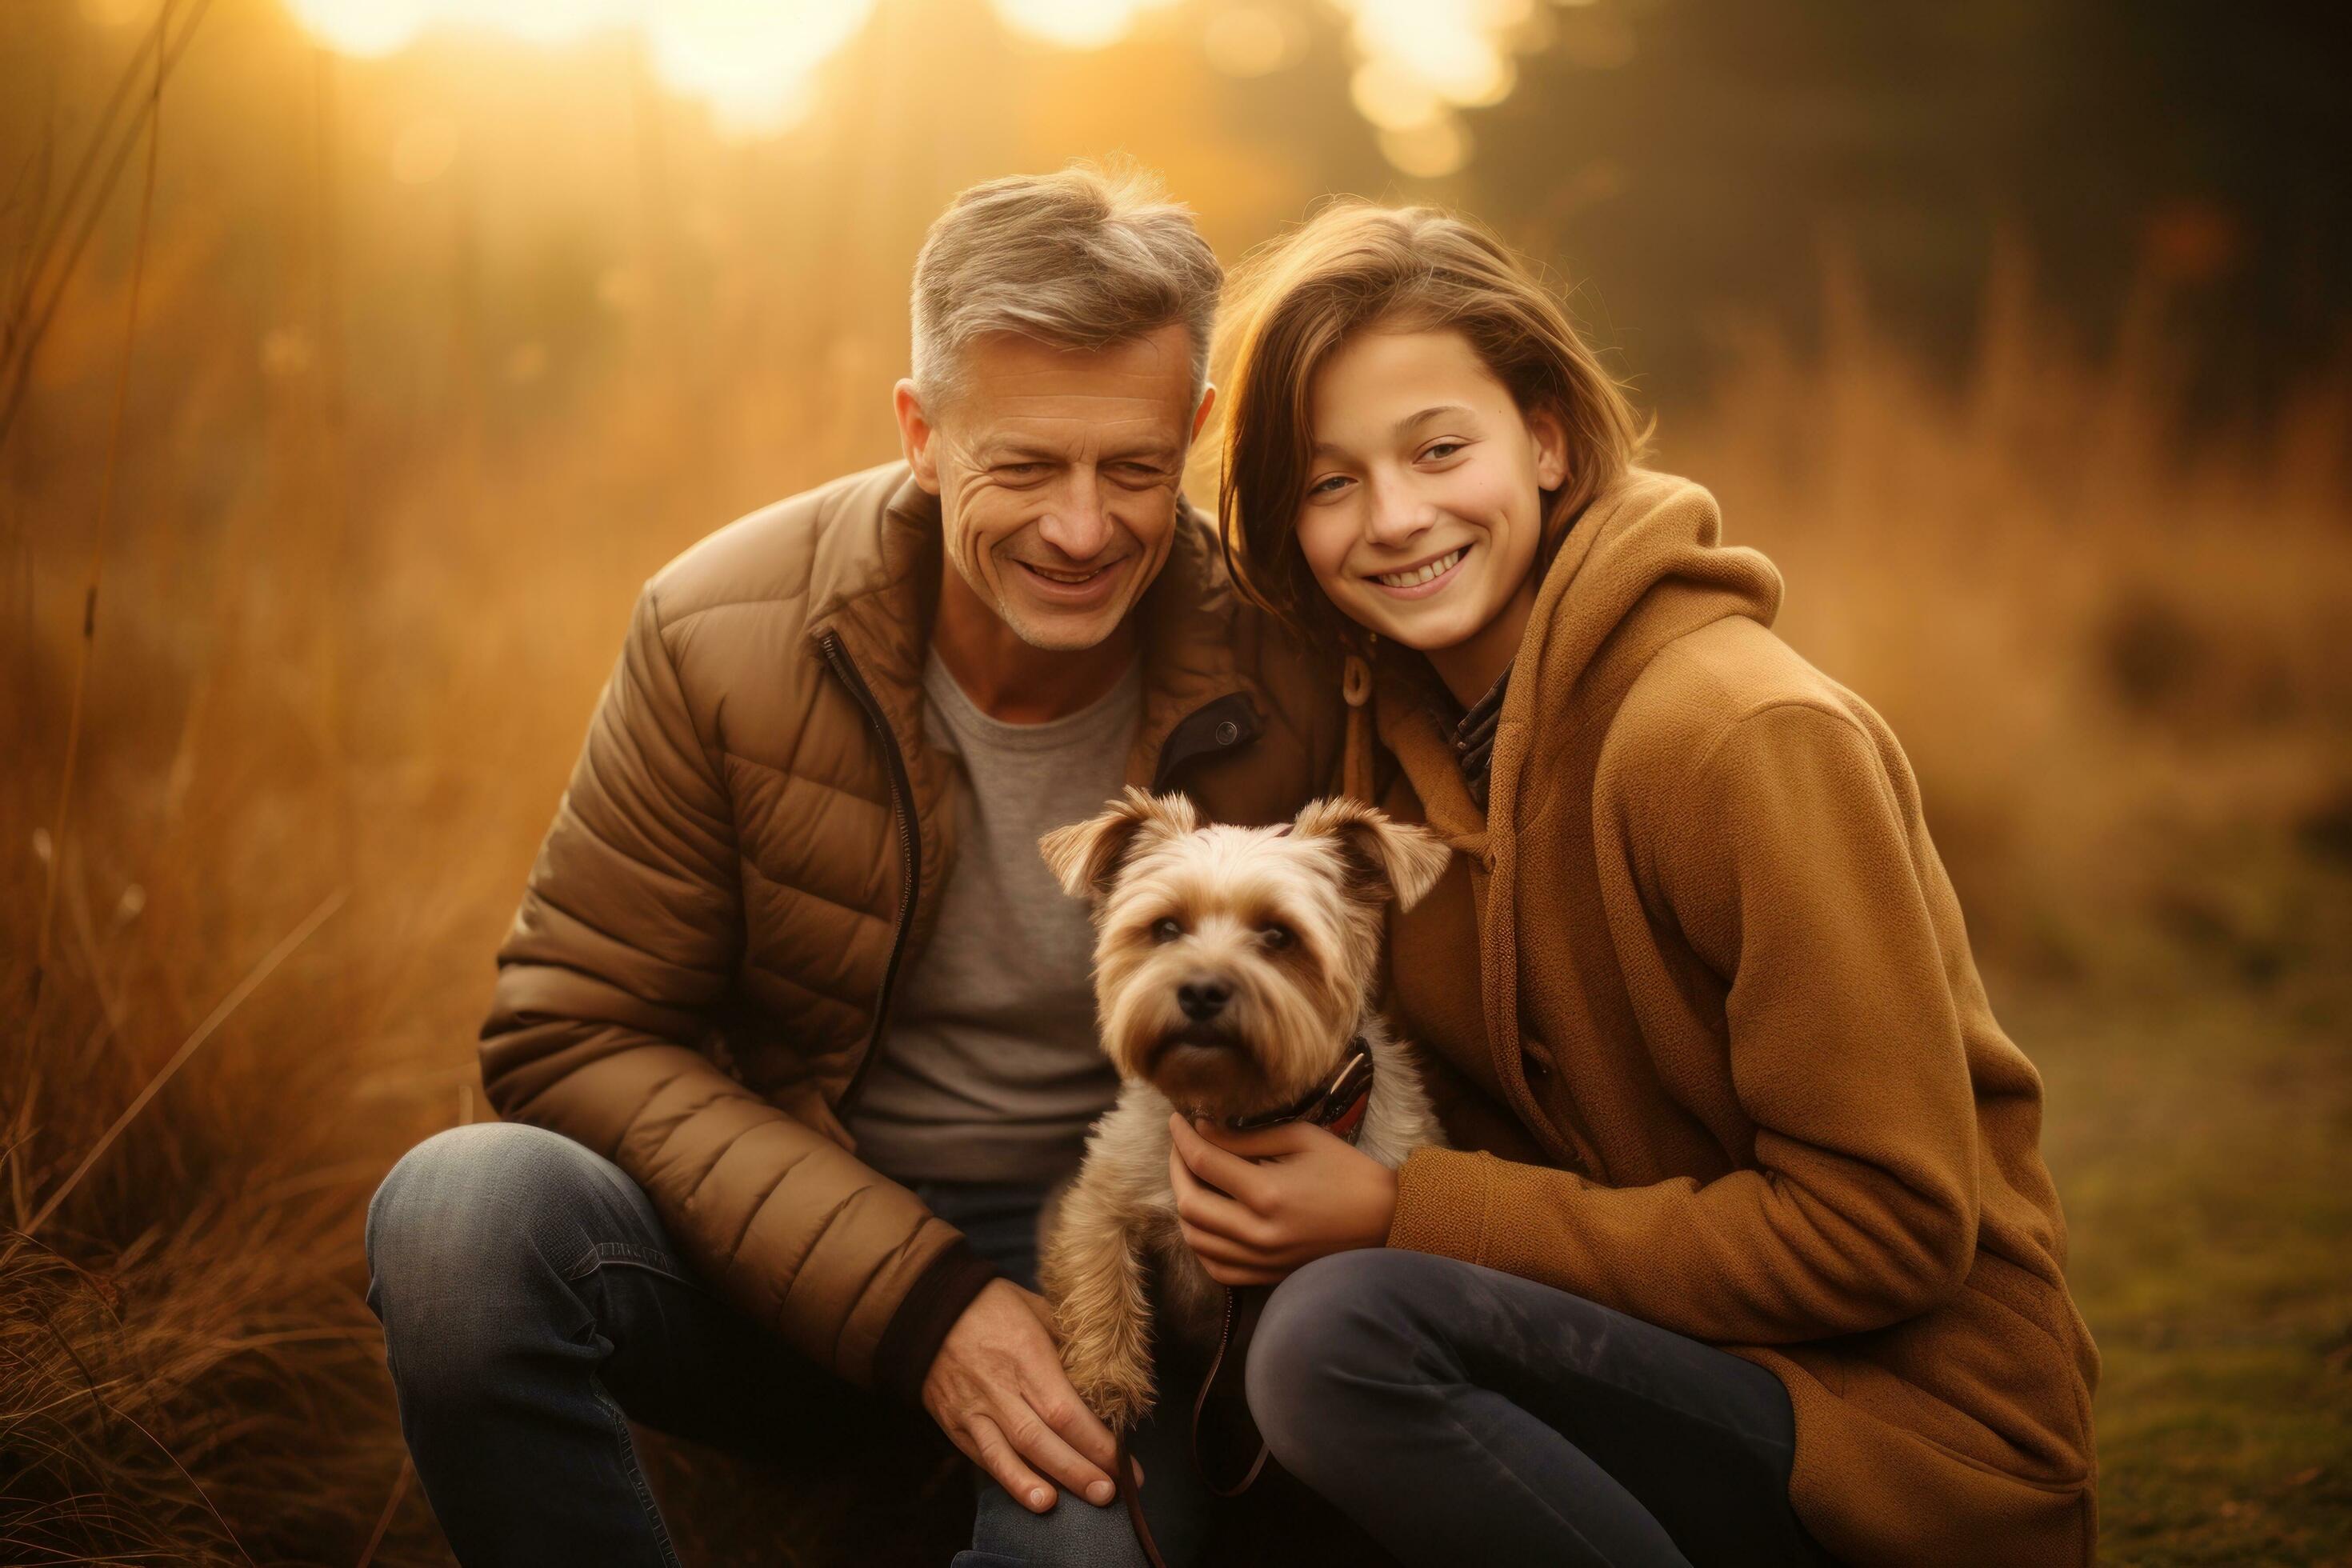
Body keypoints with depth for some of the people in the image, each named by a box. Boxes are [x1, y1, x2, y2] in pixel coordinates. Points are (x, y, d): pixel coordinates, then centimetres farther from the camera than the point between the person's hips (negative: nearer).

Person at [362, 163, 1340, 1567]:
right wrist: (913, 1300, -22)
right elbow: (572, 1034, -11)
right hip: (788, 1268, 2)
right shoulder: (722, 634, -14)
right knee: (465, 1205, -28)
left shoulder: (1291, 676, -13)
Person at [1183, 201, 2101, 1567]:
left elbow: (1887, 1225, -20)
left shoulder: (1748, 737, -20)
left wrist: (1402, 1217, -20)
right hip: (1676, 1361, 7)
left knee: (1345, 1335, -28)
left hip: (1908, 1433, -6)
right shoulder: (1401, 725, 3)